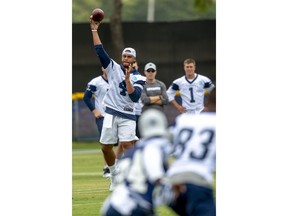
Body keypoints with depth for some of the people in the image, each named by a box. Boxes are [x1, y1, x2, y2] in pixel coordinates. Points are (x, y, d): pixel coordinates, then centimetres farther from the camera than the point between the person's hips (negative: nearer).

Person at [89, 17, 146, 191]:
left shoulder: (138, 78, 2)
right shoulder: (114, 68, 7)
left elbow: (135, 97, -12)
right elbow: (100, 50, 1)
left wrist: (127, 79, -20)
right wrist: (94, 30, -4)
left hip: (127, 116, -2)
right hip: (111, 113, 2)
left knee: (127, 145, -16)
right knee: (106, 147, 4)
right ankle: (114, 174, 24)